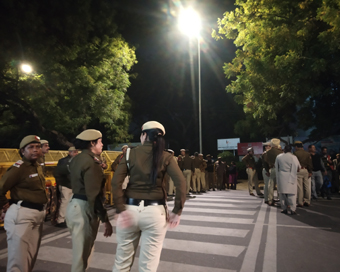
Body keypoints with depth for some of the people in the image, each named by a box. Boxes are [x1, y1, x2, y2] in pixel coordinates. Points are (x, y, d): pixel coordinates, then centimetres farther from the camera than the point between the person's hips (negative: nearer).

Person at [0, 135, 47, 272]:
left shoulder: (38, 167, 11)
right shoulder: (19, 168, -15)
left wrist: (39, 209, 14)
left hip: (38, 214, 8)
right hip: (21, 214, -8)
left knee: (31, 256, 20)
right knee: (18, 257, 3)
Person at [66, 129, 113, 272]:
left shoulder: (76, 159, 11)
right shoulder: (91, 161, -19)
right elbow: (94, 194, -24)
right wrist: (105, 219, -21)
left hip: (75, 204, 10)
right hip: (84, 208, -10)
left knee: (81, 249, 24)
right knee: (82, 253, 4)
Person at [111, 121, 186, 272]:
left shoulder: (130, 153, 3)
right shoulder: (165, 156, 0)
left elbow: (116, 182, -8)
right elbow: (181, 183, -11)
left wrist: (121, 210, -10)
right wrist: (177, 211, -6)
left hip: (130, 209, 1)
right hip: (154, 212, -1)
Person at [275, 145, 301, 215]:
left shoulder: (278, 157, 1)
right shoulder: (293, 157, -9)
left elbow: (276, 167, 8)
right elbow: (298, 167, -4)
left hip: (281, 177, 3)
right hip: (290, 177, -2)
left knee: (282, 193, 10)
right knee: (291, 193, 2)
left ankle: (284, 208, 14)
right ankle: (293, 210, 3)